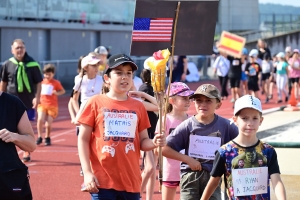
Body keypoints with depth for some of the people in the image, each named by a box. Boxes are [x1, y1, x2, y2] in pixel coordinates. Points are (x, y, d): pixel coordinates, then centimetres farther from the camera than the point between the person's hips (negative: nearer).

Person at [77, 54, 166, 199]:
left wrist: (154, 143, -12)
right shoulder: (95, 103, -1)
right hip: (102, 181, -3)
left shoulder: (138, 107, 8)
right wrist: (87, 172, -9)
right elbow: (83, 139, -1)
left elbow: (142, 142, 12)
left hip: (130, 181, 4)